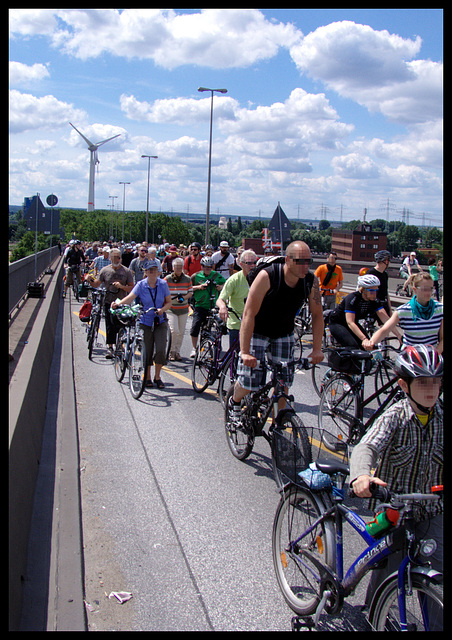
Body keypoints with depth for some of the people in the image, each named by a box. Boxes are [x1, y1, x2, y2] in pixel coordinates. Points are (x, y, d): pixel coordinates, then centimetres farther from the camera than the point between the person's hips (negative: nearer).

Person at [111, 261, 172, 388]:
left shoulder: (163, 284, -2)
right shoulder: (141, 285, -7)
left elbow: (169, 302, 3)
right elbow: (130, 297, -22)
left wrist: (162, 309, -17)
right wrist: (118, 303, -40)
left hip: (160, 321, 1)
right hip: (145, 322, -1)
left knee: (161, 350, -10)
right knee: (147, 351, 1)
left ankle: (157, 376, 9)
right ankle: (148, 377, 20)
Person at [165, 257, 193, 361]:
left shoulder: (187, 279, 5)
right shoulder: (167, 279, -2)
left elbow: (191, 292, 5)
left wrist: (183, 298, -14)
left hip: (183, 309, 3)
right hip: (171, 309, -3)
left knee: (181, 332, 7)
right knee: (174, 330, -13)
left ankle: (177, 351, 21)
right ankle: (172, 351, 4)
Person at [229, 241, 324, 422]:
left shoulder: (311, 281, -16)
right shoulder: (267, 276, -30)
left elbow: (317, 314, -4)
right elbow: (249, 314, -30)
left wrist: (317, 349, -9)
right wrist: (245, 351, -35)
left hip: (284, 335, 4)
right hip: (257, 332, -4)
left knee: (284, 381, -4)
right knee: (249, 382, -8)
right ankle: (234, 402, 26)